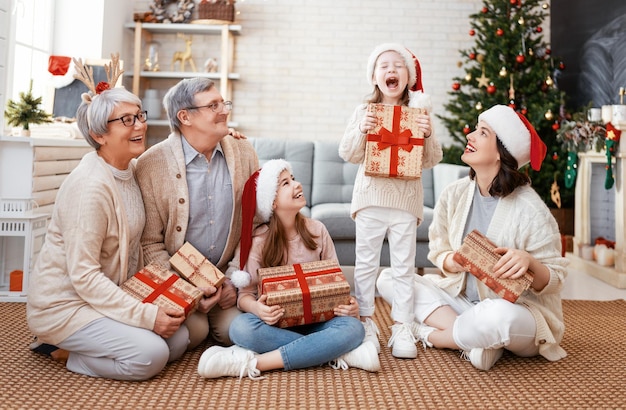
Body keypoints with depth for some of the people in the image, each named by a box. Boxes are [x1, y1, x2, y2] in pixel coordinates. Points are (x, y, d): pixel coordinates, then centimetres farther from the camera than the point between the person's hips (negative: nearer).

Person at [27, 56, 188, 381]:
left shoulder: (132, 170, 2)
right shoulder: (90, 186, -23)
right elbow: (83, 276, -24)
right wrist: (146, 316, -24)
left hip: (110, 295, 8)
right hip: (64, 302, -8)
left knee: (179, 339, -2)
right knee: (149, 354, -22)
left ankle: (73, 343, 11)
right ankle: (60, 349, 0)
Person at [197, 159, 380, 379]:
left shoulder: (317, 230, 1)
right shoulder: (259, 241, -5)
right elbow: (245, 294, -5)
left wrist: (349, 303, -16)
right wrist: (257, 308, -29)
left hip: (315, 319, 2)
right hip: (276, 322, -1)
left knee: (352, 327, -30)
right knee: (241, 327, -34)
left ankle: (255, 363, -30)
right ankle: (339, 354, -29)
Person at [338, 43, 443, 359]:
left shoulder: (419, 113, 3)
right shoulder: (364, 112, 3)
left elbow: (432, 160, 2)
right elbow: (347, 154, -1)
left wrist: (428, 136, -16)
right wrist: (360, 131, -17)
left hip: (405, 200, 0)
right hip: (370, 198, 0)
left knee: (404, 267, 5)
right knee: (365, 263, 6)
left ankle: (401, 327, 14)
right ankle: (365, 321, 17)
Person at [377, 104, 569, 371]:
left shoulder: (530, 210, -17)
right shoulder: (454, 195, -2)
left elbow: (555, 279, -12)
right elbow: (438, 252, 4)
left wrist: (529, 261, -34)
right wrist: (455, 260, -20)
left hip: (517, 309, -5)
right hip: (460, 298, 6)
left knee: (497, 317, -42)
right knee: (388, 278, -7)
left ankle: (431, 334, -9)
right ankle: (474, 338, -18)